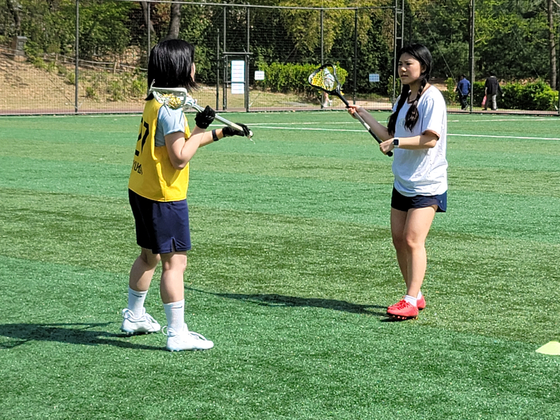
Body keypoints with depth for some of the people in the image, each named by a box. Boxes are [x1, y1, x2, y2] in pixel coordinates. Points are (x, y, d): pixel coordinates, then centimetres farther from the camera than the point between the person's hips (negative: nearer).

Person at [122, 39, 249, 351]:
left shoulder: (156, 102, 10)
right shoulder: (170, 107, -20)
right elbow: (180, 158, -22)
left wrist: (202, 128, 12)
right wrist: (203, 131, -12)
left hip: (142, 191, 10)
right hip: (164, 196, -10)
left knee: (149, 255, 23)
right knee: (175, 261, -6)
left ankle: (134, 317, 36)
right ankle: (178, 334, -4)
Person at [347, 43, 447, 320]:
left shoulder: (432, 97, -13)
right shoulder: (404, 98, 14)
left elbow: (430, 140, -21)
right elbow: (389, 136, 20)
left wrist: (397, 142, -22)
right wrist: (363, 115, 20)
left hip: (427, 185, -9)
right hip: (402, 182, 9)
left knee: (413, 239, -15)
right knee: (399, 239, 7)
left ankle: (411, 302, -16)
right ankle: (415, 295, 17)